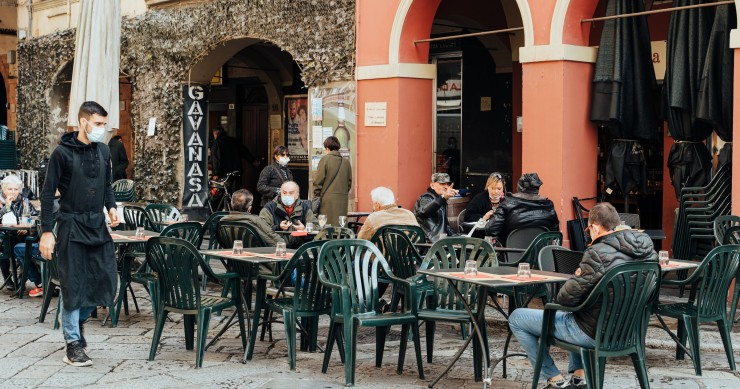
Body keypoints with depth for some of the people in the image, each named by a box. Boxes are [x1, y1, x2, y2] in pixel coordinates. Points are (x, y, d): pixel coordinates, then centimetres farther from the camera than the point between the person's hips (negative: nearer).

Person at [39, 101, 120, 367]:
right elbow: (48, 194, -7)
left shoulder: (103, 151, 8)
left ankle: (79, 318, 30)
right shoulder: (63, 153, -9)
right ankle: (73, 345, 8)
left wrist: (111, 207, 1)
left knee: (107, 281, 4)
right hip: (72, 227, -5)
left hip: (98, 226, 5)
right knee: (73, 285, -1)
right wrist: (47, 231, -12)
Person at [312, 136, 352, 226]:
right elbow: (349, 182, 15)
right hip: (343, 200, 5)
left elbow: (318, 181, -5)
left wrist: (316, 196, 3)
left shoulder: (325, 159, -3)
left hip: (328, 199, -4)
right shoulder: (346, 161, 10)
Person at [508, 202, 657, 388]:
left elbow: (566, 298, -22)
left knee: (516, 318, 7)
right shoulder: (646, 244, -6)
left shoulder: (598, 253, -27)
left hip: (593, 332, -8)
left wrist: (561, 295, 0)